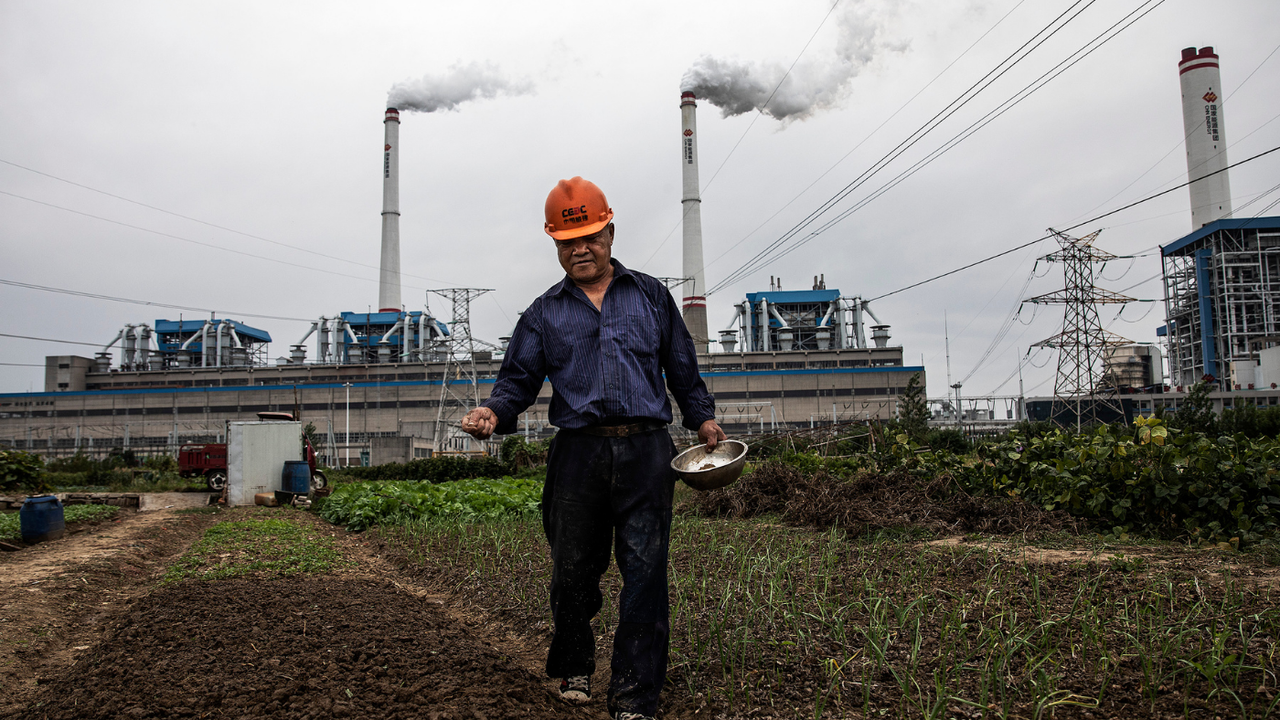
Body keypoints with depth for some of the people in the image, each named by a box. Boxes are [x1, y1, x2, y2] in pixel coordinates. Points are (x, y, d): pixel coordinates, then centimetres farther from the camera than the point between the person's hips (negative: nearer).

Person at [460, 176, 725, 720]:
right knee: (573, 572, 8)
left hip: (645, 451, 0)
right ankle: (573, 669, 33)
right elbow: (519, 379, 10)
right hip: (578, 454, 1)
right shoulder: (544, 313, 15)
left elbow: (682, 366, 21)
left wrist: (701, 417, 16)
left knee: (645, 572, -4)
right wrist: (494, 412, -9)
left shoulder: (651, 295, 17)